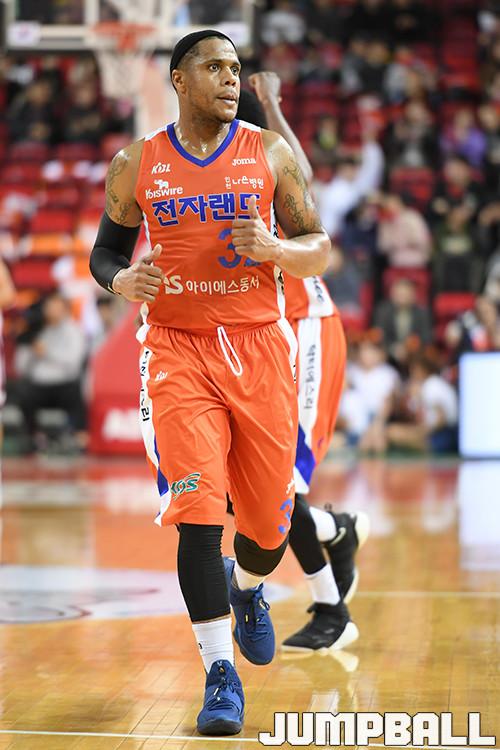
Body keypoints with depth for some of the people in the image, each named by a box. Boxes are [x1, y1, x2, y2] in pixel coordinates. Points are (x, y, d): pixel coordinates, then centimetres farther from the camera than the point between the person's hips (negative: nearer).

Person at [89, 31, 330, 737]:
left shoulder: (271, 154, 3)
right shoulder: (135, 165, 3)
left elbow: (320, 250, 5)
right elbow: (105, 250, 13)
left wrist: (274, 248, -17)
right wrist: (122, 280, -10)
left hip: (259, 347, 1)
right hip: (178, 349, -1)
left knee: (268, 518, 8)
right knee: (198, 510, -15)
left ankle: (248, 587, 44)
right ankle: (220, 674, -6)